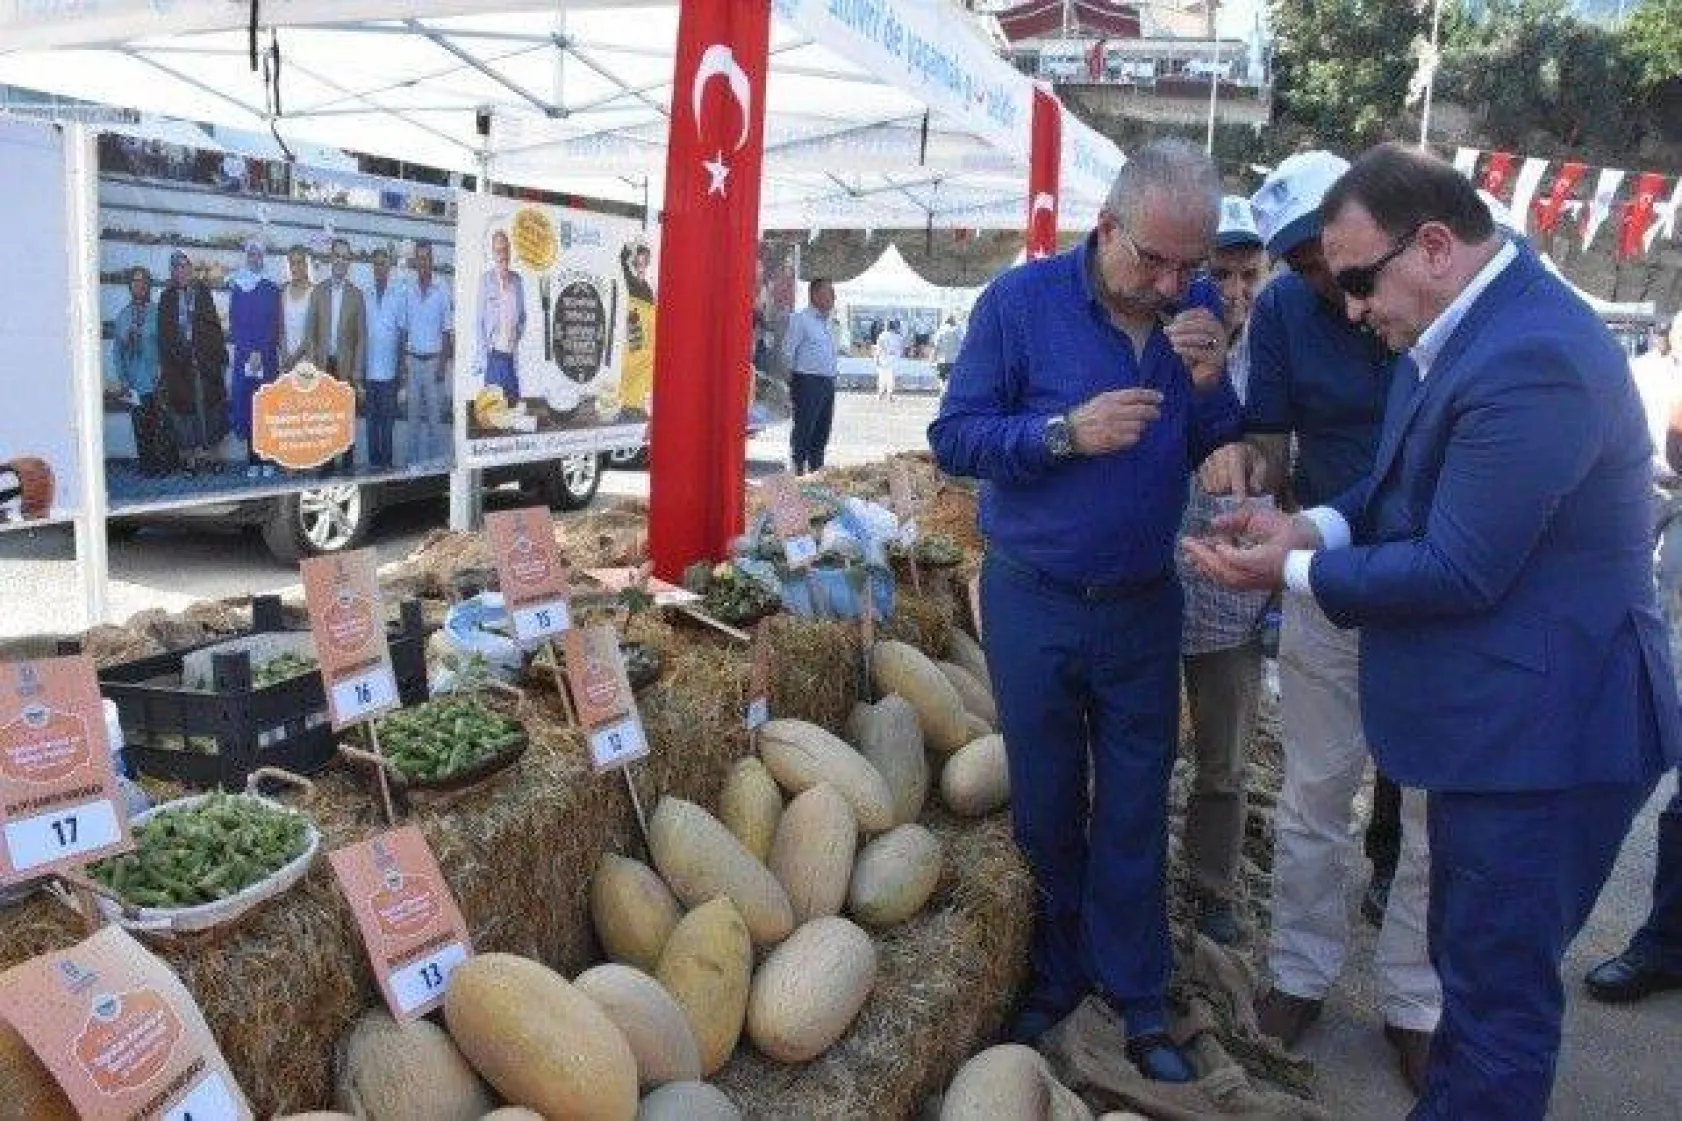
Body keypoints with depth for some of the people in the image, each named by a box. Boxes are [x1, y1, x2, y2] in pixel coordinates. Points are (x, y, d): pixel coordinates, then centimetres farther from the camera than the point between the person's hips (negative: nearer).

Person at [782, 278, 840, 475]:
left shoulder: (828, 323, 18)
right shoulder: (800, 319, -7)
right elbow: (788, 351, -9)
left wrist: (833, 371, 17)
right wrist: (799, 372, -3)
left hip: (828, 383, 8)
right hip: (808, 382, -8)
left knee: (821, 432, 10)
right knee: (803, 431, -6)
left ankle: (817, 471, 17)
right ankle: (797, 472, -3)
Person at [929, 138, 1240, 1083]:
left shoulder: (1199, 312, -2)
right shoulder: (1024, 300, -12)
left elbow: (1224, 455, 2)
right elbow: (954, 436, -13)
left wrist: (1212, 386, -18)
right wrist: (1067, 431, -26)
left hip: (1145, 604, 2)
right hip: (1034, 602, -2)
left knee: (1135, 809, 10)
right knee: (1046, 803, 13)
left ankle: (1137, 994, 26)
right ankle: (1057, 974, 32)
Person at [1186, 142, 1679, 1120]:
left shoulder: (1529, 360, -26)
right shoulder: (1465, 326, 5)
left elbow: (1457, 573, -25)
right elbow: (1414, 490, 15)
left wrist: (1296, 571, -13)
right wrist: (1318, 526, -3)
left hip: (1542, 732, -10)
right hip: (1497, 717, 10)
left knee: (1500, 989, 5)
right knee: (1472, 959, 25)